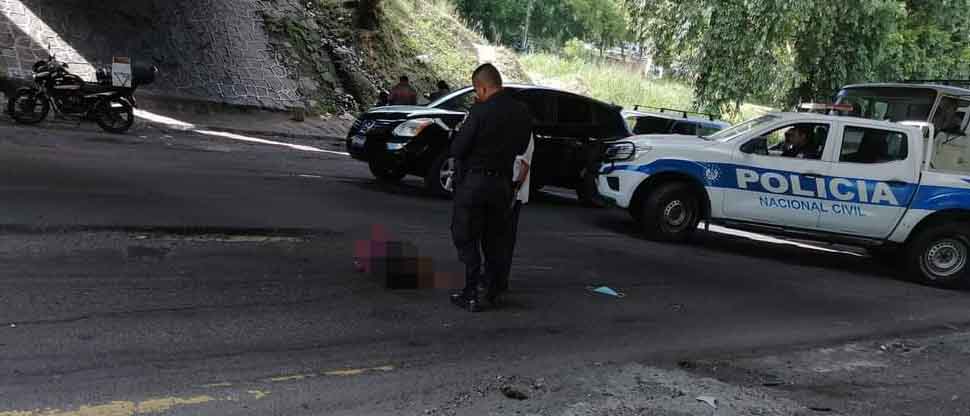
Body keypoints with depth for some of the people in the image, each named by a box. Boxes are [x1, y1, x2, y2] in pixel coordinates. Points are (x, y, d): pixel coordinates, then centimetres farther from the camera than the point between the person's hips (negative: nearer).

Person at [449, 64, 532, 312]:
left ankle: (472, 295, 5)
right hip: (503, 183, 5)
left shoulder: (481, 111, -17)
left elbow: (457, 149, -13)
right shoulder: (522, 112, 1)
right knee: (495, 239, 17)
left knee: (466, 238, 6)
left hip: (473, 182, -5)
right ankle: (490, 287, 21)